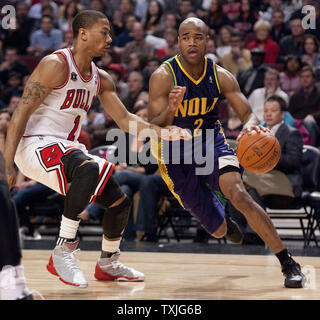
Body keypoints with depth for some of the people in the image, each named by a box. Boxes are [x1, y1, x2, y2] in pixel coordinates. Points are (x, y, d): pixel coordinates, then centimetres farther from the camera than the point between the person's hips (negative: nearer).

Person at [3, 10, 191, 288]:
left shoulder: (101, 80, 12)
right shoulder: (56, 65, -14)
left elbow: (125, 119, 16)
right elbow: (21, 114, -17)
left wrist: (164, 132, 0)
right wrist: (8, 165, -23)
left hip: (68, 148, 9)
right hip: (36, 145, -9)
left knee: (119, 202, 8)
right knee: (89, 169, -37)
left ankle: (108, 264, 31)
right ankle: (63, 251, -29)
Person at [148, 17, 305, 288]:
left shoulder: (220, 76, -9)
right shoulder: (163, 77, -19)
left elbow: (247, 113, -9)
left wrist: (251, 124, -35)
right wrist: (170, 110, -43)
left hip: (211, 144, 1)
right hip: (176, 155, -1)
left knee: (239, 194, -29)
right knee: (218, 230, 3)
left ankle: (289, 265, -24)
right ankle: (225, 220, 47)